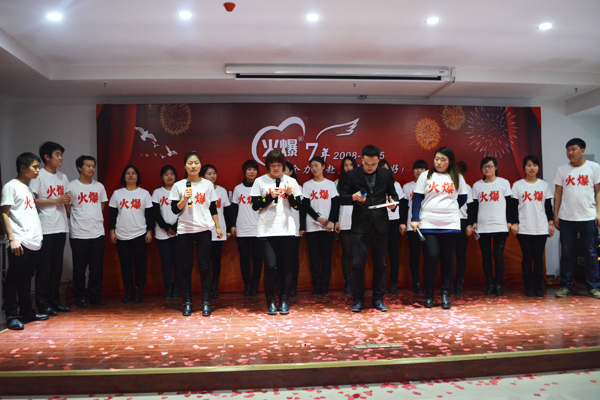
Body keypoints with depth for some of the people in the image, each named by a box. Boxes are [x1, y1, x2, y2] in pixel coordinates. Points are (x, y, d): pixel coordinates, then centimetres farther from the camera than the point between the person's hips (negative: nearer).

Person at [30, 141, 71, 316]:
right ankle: (43, 303, 6)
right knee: (44, 267, -1)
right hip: (45, 228, -6)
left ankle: (55, 301, 19)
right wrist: (55, 201, -15)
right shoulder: (39, 176, -4)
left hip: (61, 227, 6)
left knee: (57, 266, 11)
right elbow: (33, 200, -11)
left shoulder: (63, 177, 16)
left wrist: (67, 201, 3)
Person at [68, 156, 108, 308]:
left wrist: (96, 219, 10)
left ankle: (95, 296, 18)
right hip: (79, 234, -3)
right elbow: (66, 207, 1)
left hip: (97, 233, 3)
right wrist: (75, 220, 2)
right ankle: (80, 297, 16)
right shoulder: (72, 186, -2)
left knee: (97, 268, 7)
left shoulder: (99, 186, 10)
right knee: (79, 268, 4)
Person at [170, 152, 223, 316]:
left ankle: (206, 303, 5)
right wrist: (184, 198, -15)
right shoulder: (178, 186, 4)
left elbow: (213, 208, 11)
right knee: (186, 267, 3)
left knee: (204, 266, -2)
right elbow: (175, 210, 1)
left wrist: (218, 227, 9)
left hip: (204, 230, 0)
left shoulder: (208, 184, 7)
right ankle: (187, 303, 11)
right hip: (184, 231, 0)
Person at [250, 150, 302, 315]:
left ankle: (284, 301, 15)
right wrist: (270, 196, -12)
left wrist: (290, 194, -10)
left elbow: (298, 206, 7)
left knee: (286, 267, 4)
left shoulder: (291, 181, 9)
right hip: (266, 231, -1)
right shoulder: (260, 181, 5)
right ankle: (270, 301, 9)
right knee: (270, 267, -7)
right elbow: (255, 205, 0)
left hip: (287, 230, 2)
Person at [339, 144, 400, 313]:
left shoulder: (386, 174, 7)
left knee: (380, 264, 9)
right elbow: (342, 198, 1)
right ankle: (358, 299, 12)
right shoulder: (352, 175, 1)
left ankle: (378, 299, 22)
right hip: (360, 225, -2)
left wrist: (393, 202, -8)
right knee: (358, 264, -3)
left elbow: (393, 193, 15)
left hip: (380, 225, 2)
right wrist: (353, 197, -20)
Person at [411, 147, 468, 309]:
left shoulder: (457, 178, 10)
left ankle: (446, 294, 13)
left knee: (448, 259, 3)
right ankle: (428, 294, 6)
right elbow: (417, 198, 3)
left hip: (450, 225, 2)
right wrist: (415, 219, -7)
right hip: (428, 225, -1)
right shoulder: (425, 176, 7)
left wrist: (449, 210, 10)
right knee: (431, 257, -8)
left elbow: (463, 198, 19)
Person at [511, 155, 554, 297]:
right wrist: (514, 223, -5)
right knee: (527, 257, 0)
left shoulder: (544, 185, 10)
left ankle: (538, 286, 10)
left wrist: (551, 222, 4)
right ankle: (528, 286, 7)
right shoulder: (517, 185, 4)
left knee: (538, 257, 1)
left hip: (541, 227, 1)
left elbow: (548, 206, 11)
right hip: (524, 228, -1)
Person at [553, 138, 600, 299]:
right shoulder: (562, 170, 8)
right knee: (567, 254, 6)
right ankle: (566, 286, 13)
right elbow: (558, 193, 9)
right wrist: (555, 215, 4)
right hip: (566, 218, 2)